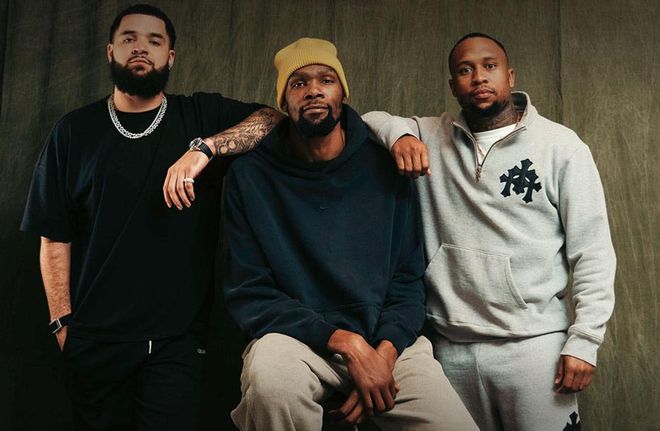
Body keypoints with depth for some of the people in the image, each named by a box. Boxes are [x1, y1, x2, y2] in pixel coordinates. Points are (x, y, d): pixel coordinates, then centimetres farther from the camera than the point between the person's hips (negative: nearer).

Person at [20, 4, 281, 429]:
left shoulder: (201, 116, 4)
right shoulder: (75, 130, 5)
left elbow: (275, 117, -11)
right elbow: (55, 238, 3)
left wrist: (203, 148, -23)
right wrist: (62, 322, -4)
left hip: (178, 338, -1)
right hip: (95, 339, 1)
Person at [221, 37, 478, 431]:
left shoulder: (385, 168, 2)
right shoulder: (251, 175, -3)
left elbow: (409, 279, 4)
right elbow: (248, 292, -5)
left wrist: (385, 352, -15)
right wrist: (346, 342, -16)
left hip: (387, 343, 2)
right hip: (296, 338, -1)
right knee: (272, 375, -34)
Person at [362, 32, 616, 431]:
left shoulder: (559, 144, 0)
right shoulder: (430, 138, 9)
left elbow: (592, 250, -2)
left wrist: (584, 341, -9)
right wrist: (398, 133, -12)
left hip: (535, 344, -2)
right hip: (450, 347, 3)